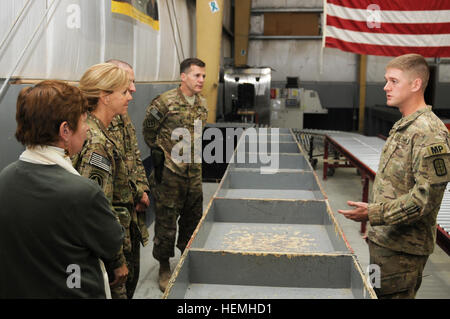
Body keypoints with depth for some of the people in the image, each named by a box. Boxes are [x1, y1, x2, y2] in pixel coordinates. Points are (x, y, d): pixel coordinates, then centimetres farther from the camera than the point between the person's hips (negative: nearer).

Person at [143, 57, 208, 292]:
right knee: (166, 221, 3)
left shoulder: (202, 104, 7)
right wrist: (157, 154, -5)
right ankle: (164, 268, 19)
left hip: (194, 172, 6)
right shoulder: (165, 102, -14)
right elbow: (149, 130, -4)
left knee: (193, 218, 16)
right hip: (169, 173, -6)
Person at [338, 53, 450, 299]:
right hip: (384, 239, 10)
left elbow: (426, 196, -23)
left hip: (403, 247, -10)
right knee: (376, 294, 18)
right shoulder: (403, 126, 14)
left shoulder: (429, 132, -18)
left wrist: (375, 214, -24)